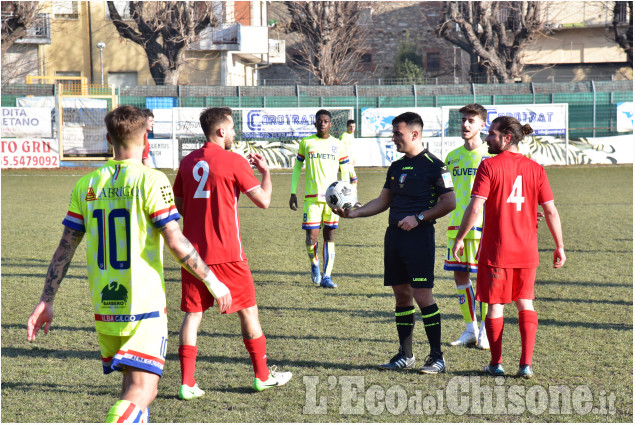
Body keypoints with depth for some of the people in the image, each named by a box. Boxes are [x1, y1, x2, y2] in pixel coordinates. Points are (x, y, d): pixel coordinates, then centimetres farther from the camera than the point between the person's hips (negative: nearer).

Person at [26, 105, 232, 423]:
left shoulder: (87, 185, 6)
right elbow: (175, 242, -13)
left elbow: (65, 247, 6)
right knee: (141, 393, -8)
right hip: (144, 307, -6)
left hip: (103, 308, 6)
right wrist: (212, 282, -2)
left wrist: (46, 301, 11)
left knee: (132, 385, 21)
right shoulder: (151, 180, -9)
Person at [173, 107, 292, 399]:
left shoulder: (188, 162, 7)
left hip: (193, 251, 5)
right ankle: (263, 375, 19)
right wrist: (265, 171, 10)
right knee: (248, 311, 10)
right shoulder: (234, 162, -9)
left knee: (192, 314, 5)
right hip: (227, 252, -5)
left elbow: (178, 206, 15)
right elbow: (263, 200, -7)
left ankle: (187, 383, -2)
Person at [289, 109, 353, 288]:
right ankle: (314, 264, 22)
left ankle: (326, 276, 6)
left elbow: (345, 172, 12)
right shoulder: (306, 143, 5)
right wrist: (293, 193, 6)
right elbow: (297, 167, 12)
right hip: (311, 197, -1)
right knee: (311, 237, -7)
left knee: (330, 236, 1)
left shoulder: (338, 145, 7)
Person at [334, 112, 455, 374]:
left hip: (419, 236, -8)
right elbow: (383, 201, 21)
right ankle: (405, 355, 17)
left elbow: (449, 202, -9)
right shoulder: (396, 167, 17)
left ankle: (437, 357, -2)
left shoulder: (433, 165, -7)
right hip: (394, 235, 8)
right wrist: (353, 213, 9)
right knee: (401, 294, 10)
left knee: (422, 296, -9)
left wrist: (418, 218, -15)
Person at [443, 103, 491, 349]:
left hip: (482, 226, -5)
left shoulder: (490, 156, -2)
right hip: (456, 225, 5)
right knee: (460, 275, 5)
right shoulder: (453, 157, 12)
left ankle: (485, 332, 4)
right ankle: (470, 330, 15)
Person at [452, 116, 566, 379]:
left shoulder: (489, 166, -10)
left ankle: (496, 364, 13)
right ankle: (526, 364, 7)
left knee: (495, 305, 8)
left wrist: (460, 238, -4)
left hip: (495, 250, -3)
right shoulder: (535, 169, 1)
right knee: (525, 303, 13)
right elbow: (550, 211, 0)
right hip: (526, 250, 3)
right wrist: (559, 246, 8)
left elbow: (475, 208, -15)